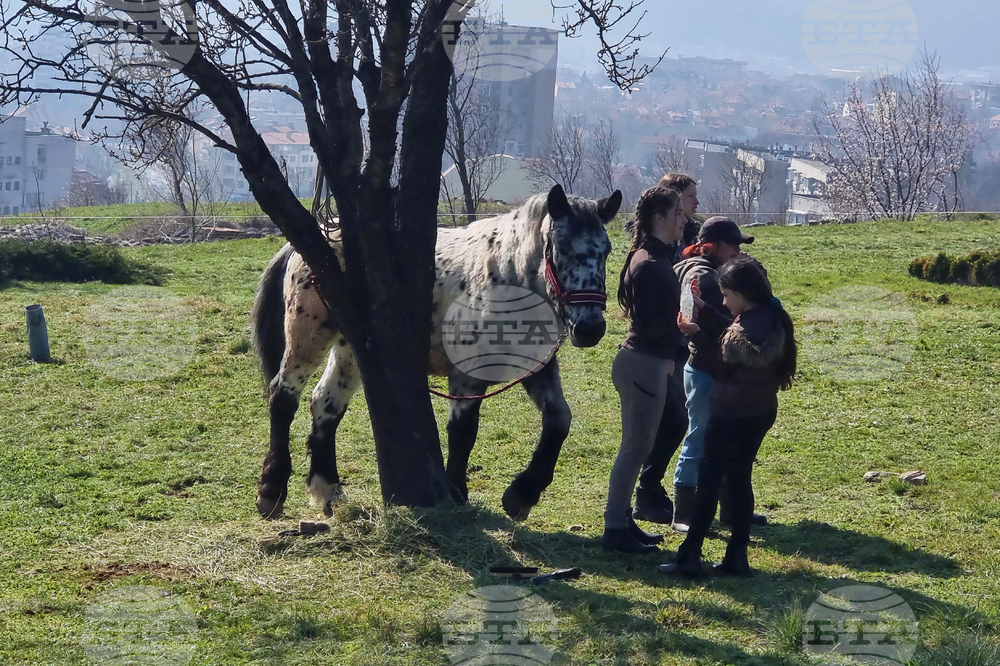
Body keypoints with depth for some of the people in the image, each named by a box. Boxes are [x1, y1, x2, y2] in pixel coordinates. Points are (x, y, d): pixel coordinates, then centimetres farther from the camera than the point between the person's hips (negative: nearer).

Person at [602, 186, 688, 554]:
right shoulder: (650, 265, -19)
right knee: (635, 447, -4)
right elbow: (646, 324, -22)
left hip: (648, 362, 10)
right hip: (643, 365, -10)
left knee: (637, 446, 16)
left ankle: (622, 520, 24)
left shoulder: (654, 258, 12)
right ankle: (615, 529, 1)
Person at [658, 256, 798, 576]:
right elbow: (730, 338, 11)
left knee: (708, 482, 1)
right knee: (740, 480, 14)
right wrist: (703, 311, 5)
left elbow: (721, 366, -14)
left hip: (732, 416, -9)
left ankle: (689, 558, 6)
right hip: (760, 414, 9)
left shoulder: (747, 330, -25)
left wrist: (696, 334, -10)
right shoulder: (771, 317, 3)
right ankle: (737, 557, 16)